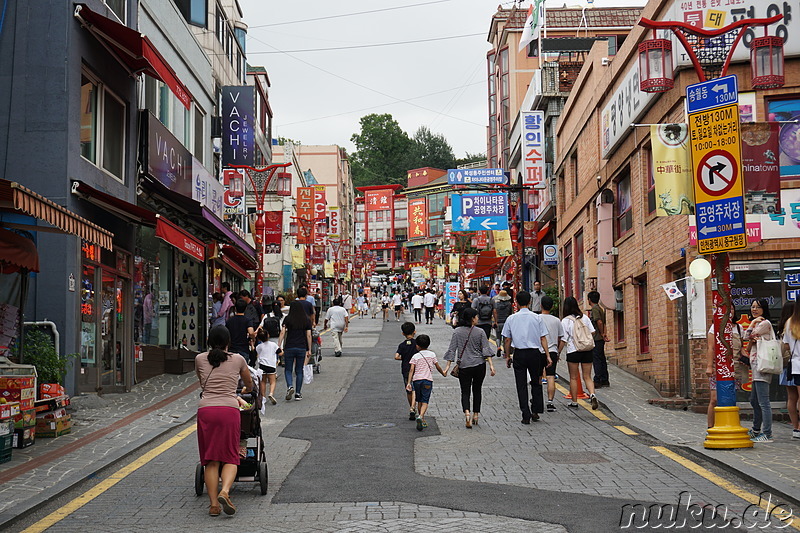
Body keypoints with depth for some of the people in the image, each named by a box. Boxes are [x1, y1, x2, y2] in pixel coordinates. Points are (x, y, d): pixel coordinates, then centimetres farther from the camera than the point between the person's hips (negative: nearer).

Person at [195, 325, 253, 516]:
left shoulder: (200, 359, 13)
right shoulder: (238, 360, 12)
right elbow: (249, 384, 30)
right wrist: (245, 391, 54)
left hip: (206, 409, 1)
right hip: (229, 409, -1)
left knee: (210, 460, 6)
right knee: (230, 458, 6)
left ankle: (214, 504, 0)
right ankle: (224, 491, -17)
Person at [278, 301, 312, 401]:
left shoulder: (288, 319, -2)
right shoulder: (307, 320, 3)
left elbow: (282, 333, -7)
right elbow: (308, 335, 4)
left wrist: (279, 346, -4)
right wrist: (309, 350, 10)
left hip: (289, 347, -1)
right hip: (302, 348, 1)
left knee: (288, 370, 9)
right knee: (299, 371, 9)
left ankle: (290, 387, -16)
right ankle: (298, 394, 10)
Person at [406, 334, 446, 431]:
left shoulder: (415, 356, 2)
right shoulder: (432, 354, 6)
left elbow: (411, 370, -6)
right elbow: (438, 367, 13)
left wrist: (409, 382, -9)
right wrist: (443, 373, 32)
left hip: (416, 380, 1)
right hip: (428, 380, -1)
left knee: (419, 401, 14)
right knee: (425, 401, -3)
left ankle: (422, 421, 23)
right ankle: (420, 417, -28)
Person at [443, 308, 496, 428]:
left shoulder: (457, 332, -3)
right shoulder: (480, 332, -5)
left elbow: (452, 349, -4)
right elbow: (486, 349, -8)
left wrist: (448, 365, -1)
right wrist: (491, 365, -7)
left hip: (463, 366, 0)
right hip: (479, 366, 0)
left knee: (465, 392, 3)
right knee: (477, 390, 17)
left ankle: (467, 414, -20)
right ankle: (476, 415, 22)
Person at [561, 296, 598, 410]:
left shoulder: (565, 321, -7)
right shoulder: (585, 317, 4)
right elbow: (592, 332, 7)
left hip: (573, 351, -3)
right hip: (587, 350, 3)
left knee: (573, 378, 9)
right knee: (587, 377, 9)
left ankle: (574, 401, 14)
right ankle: (592, 395, -15)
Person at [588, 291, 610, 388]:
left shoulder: (594, 309, -13)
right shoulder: (601, 308, 15)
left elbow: (599, 322, -22)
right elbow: (604, 323, 14)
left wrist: (602, 334, -12)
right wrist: (605, 334, 6)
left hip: (596, 338, -9)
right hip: (600, 339, 9)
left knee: (596, 359, -6)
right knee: (602, 359, 13)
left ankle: (597, 381, -5)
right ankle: (604, 380, 18)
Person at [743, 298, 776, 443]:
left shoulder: (764, 323, -7)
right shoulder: (758, 324, 23)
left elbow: (746, 337, -8)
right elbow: (750, 346, 22)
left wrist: (752, 323, 4)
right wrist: (752, 340, 0)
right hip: (756, 366, 11)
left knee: (763, 402, -12)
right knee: (754, 401, 18)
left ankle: (767, 434, -12)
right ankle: (756, 430, 28)